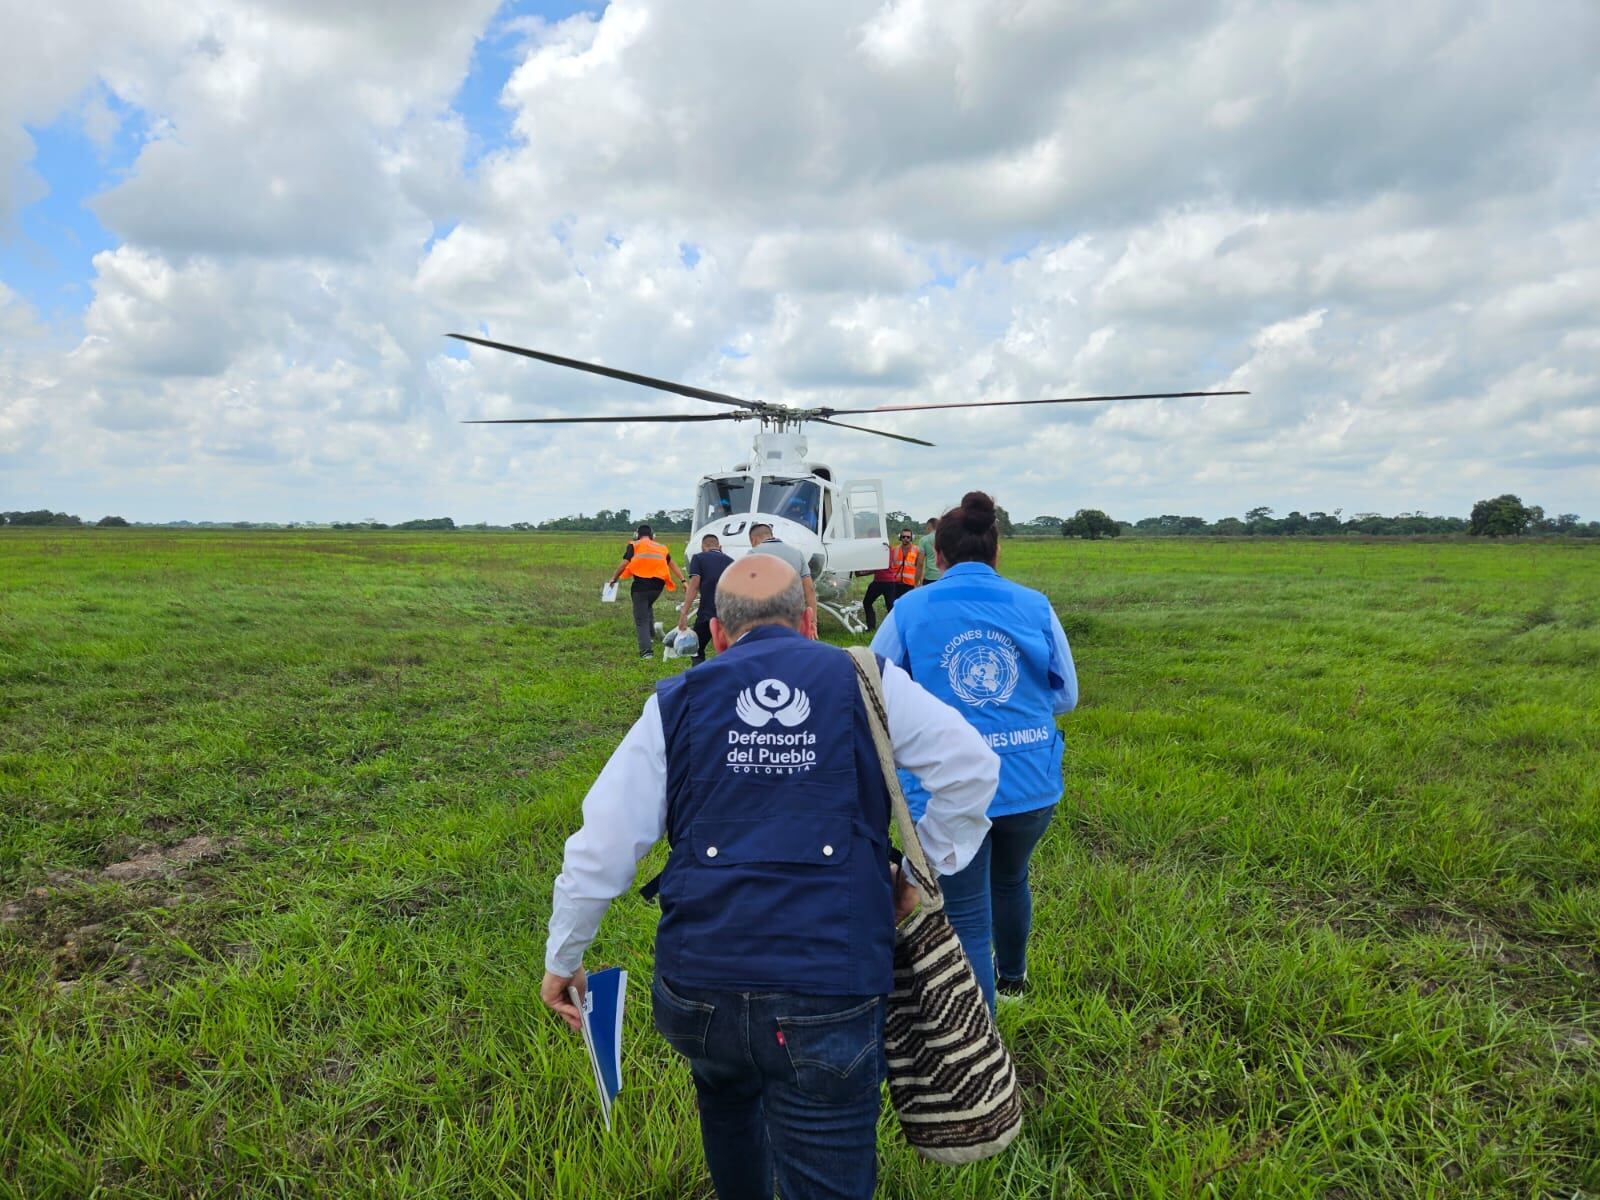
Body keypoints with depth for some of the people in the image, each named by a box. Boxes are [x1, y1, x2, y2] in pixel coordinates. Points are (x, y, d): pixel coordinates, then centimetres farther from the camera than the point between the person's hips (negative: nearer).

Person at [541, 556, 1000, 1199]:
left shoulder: (677, 702, 5)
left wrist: (561, 961, 17)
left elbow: (599, 850, 4)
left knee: (728, 1096, 34)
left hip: (695, 993, 3)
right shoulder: (865, 682, 3)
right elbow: (972, 766, 1)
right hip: (830, 997, -2)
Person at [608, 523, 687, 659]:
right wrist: (683, 581, 20)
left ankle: (645, 650, -6)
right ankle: (651, 635, 29)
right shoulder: (661, 547, 18)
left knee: (641, 619, 2)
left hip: (641, 585, -4)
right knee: (648, 607, 33)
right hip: (657, 586, 4)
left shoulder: (634, 545, 6)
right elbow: (672, 565, 18)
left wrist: (614, 579, 6)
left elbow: (624, 564, -3)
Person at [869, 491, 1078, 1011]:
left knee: (966, 920, 8)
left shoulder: (909, 610, -4)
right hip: (1030, 783, 3)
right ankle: (1013, 977, 56)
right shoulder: (1035, 606, -1)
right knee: (1010, 879, 30)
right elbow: (1066, 695, 6)